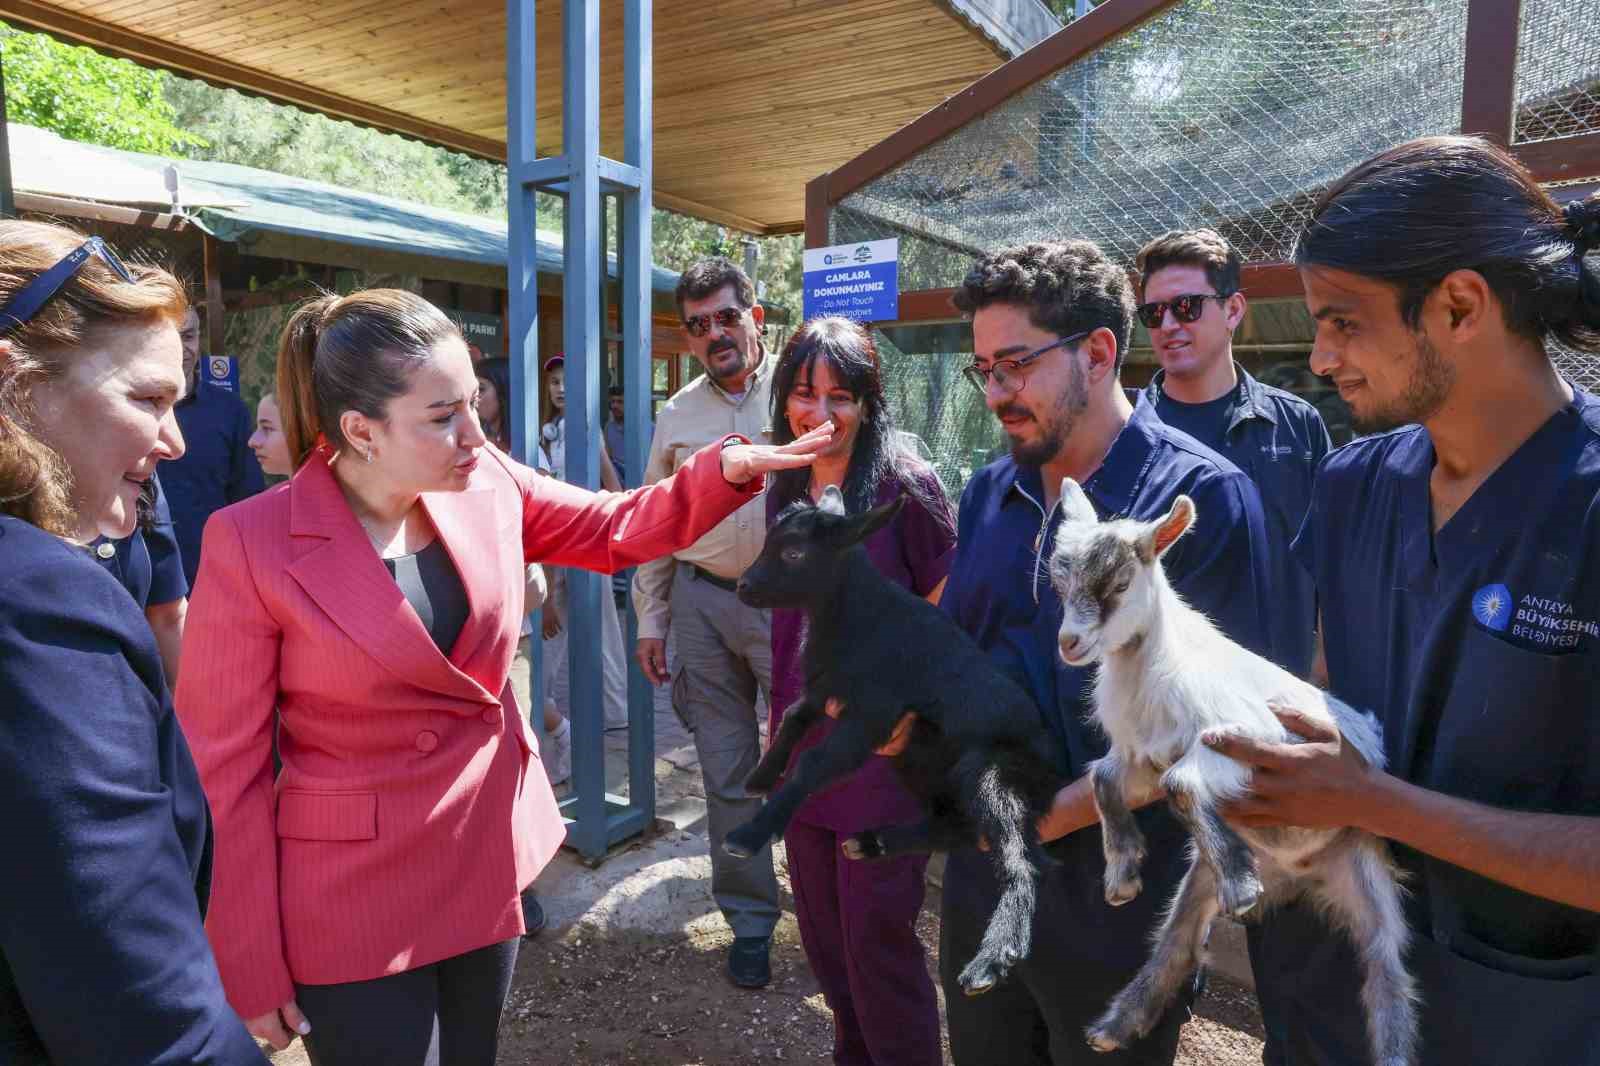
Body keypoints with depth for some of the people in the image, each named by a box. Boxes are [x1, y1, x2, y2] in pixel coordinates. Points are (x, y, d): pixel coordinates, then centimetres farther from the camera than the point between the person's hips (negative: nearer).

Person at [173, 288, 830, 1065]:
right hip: (353, 894, -5)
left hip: (489, 855, 5)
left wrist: (726, 468, -15)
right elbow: (224, 768, -13)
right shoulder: (251, 544, -19)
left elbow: (619, 529, 4)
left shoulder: (487, 485, -7)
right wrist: (250, 969, -9)